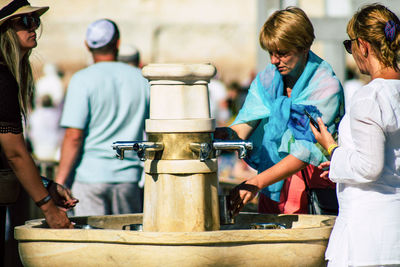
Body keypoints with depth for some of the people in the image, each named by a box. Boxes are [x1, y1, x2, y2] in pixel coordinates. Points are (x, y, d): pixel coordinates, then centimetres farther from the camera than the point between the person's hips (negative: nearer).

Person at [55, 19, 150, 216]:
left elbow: (74, 136, -11)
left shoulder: (83, 80, -6)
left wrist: (59, 182, -7)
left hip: (91, 177, -4)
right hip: (129, 177, 4)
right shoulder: (142, 79, 6)